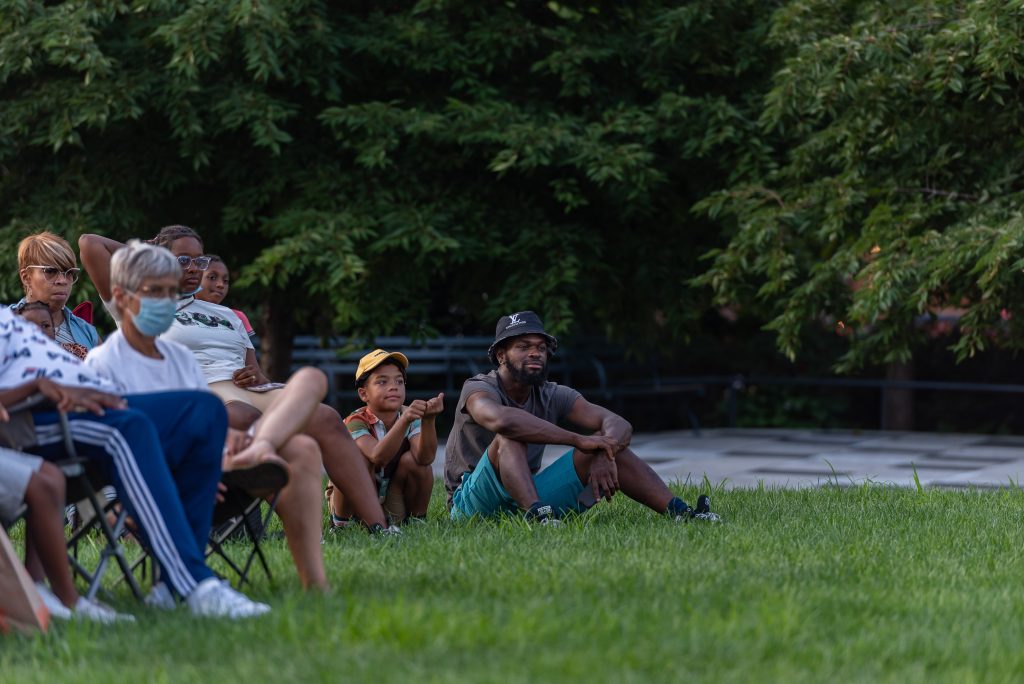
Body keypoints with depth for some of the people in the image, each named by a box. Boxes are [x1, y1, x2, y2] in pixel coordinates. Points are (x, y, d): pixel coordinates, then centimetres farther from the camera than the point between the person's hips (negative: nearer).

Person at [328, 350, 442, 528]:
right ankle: (341, 521, -14)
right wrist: (404, 421, -55)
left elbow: (425, 458, -29)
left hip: (393, 504, 3)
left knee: (412, 459, -23)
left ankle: (417, 518, -5)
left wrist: (428, 420, -45)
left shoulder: (410, 416, -10)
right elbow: (378, 457, -41)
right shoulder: (356, 422, -20)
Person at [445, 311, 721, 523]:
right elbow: (501, 419, -40)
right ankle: (537, 517, -53)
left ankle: (679, 512, -18)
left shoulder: (553, 396, 3)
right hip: (472, 505, -6)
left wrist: (604, 455, -33)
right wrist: (579, 441, -40)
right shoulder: (479, 389, -14)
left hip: (528, 496, 6)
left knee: (609, 440, -6)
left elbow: (620, 425, -8)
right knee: (511, 437, -33)